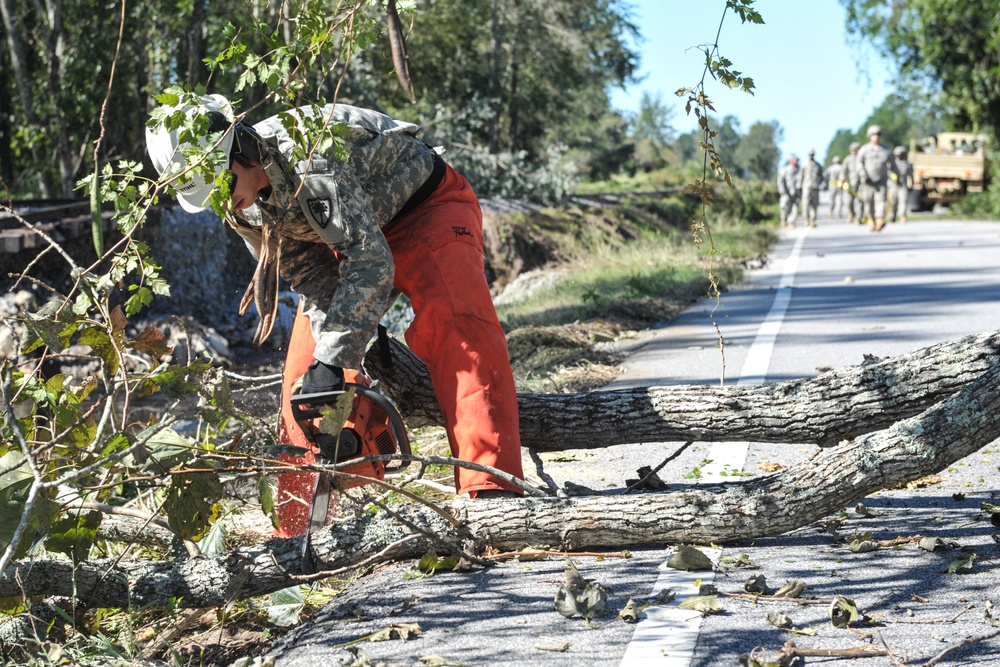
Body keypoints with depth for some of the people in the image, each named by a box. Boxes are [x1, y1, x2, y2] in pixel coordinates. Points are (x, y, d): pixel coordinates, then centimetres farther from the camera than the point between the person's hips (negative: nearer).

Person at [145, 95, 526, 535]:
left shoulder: (307, 152, -37)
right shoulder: (244, 209, -12)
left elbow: (370, 262, -38)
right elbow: (314, 281, -6)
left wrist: (333, 359, -38)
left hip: (428, 207, -7)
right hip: (352, 235, 8)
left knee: (456, 327, -32)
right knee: (305, 369, -2)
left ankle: (493, 489, -40)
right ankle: (296, 526, 4)